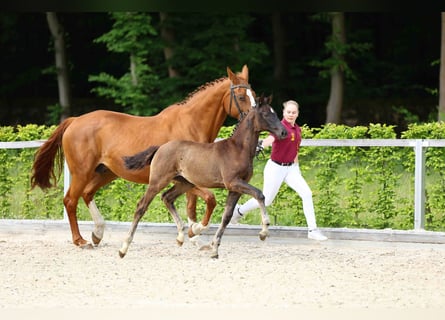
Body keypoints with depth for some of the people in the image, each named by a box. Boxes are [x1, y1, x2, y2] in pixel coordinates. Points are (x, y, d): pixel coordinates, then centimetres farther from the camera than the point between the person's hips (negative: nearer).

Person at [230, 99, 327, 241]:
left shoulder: (298, 130, 6)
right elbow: (271, 138, -41)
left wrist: (297, 168, 24)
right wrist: (262, 144, -62)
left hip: (290, 168, 6)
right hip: (276, 167, -6)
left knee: (307, 193, -11)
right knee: (266, 201, 6)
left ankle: (312, 230, -7)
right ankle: (239, 210, 35)